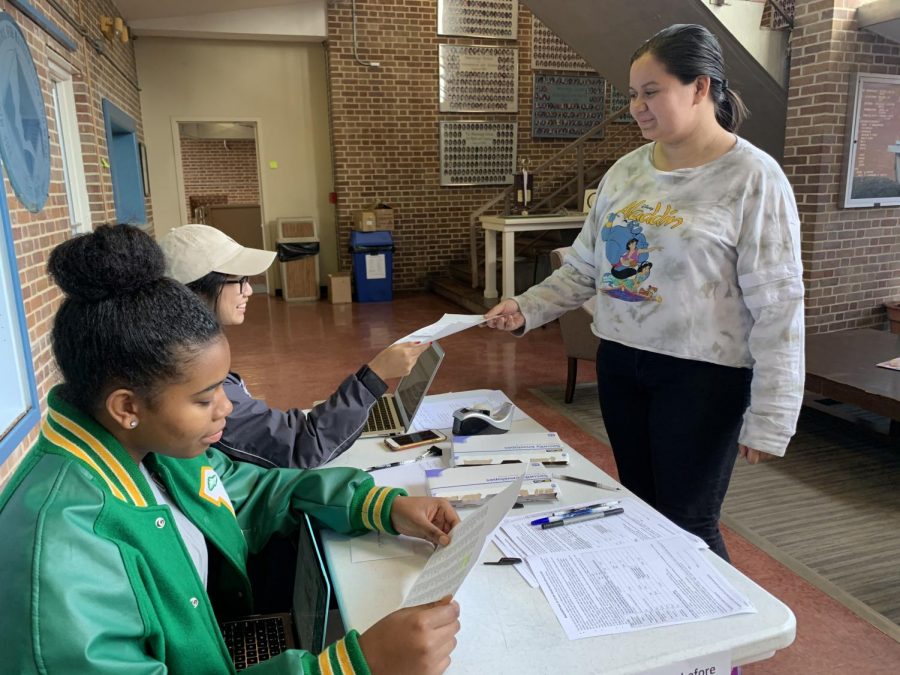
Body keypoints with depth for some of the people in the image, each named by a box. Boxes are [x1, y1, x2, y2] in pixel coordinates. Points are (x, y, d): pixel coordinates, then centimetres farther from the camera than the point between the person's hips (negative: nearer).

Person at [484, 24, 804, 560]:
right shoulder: (626, 171, 7)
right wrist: (527, 309, -2)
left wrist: (768, 420, -13)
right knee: (642, 512, 17)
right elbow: (585, 267, 11)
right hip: (620, 362, 6)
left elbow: (778, 308, -12)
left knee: (687, 527, 3)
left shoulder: (753, 178, -11)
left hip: (701, 374, -5)